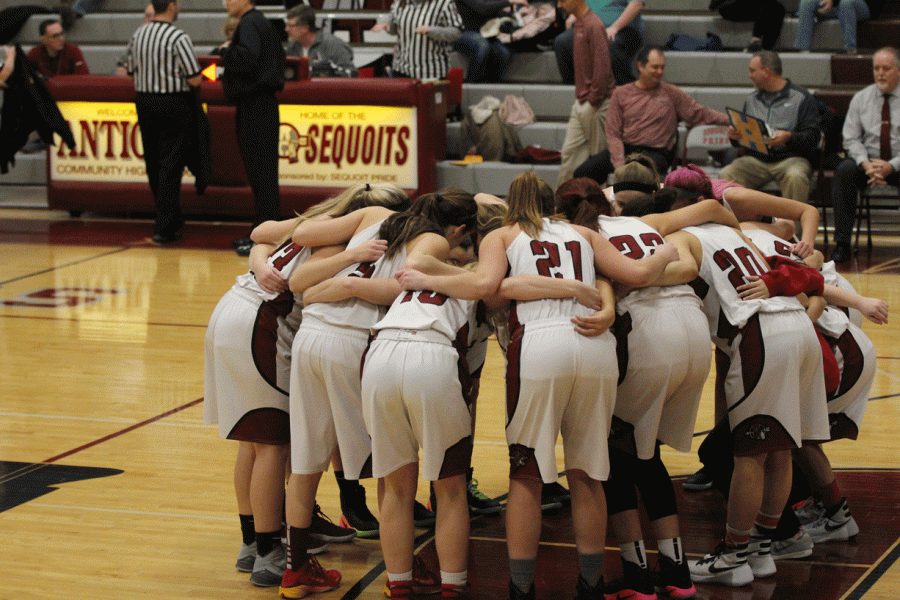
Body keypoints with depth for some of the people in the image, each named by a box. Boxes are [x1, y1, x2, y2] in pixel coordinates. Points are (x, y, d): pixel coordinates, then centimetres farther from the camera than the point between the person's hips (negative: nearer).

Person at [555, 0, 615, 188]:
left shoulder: (594, 26, -16)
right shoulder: (578, 24, 12)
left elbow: (602, 67, -20)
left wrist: (593, 101, -17)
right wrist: (581, 98, 16)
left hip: (595, 105, -9)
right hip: (581, 102, 9)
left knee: (598, 155, 0)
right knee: (569, 152, 7)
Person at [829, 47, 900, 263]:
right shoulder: (861, 98, 10)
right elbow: (851, 139, 4)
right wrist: (866, 164, -15)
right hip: (868, 158, 2)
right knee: (844, 170, -29)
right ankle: (842, 243, -27)